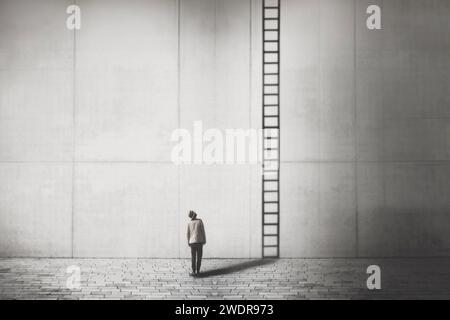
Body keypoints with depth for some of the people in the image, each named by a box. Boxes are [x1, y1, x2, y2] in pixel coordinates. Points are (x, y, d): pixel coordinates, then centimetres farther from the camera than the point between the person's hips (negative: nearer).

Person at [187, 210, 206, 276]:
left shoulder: (189, 223, 0)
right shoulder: (200, 221, -5)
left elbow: (188, 234, 2)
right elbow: (202, 231, -4)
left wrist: (188, 242, 12)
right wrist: (204, 240, 3)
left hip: (192, 242, 1)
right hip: (199, 241, -1)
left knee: (193, 257, 6)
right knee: (199, 257, 7)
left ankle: (194, 272, 2)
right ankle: (198, 271, 7)